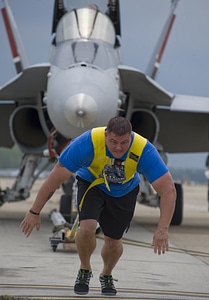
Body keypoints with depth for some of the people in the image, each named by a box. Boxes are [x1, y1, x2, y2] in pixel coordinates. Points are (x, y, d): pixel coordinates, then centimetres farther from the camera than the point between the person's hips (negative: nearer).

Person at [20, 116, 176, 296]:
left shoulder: (144, 150, -36)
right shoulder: (88, 143, -37)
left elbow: (168, 189, -35)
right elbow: (55, 178, -30)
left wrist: (162, 230, -44)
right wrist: (34, 212, -27)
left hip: (124, 191, 2)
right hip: (92, 183, -1)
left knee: (113, 241, 5)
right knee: (87, 228, -24)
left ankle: (106, 276, 39)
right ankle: (84, 270, 6)